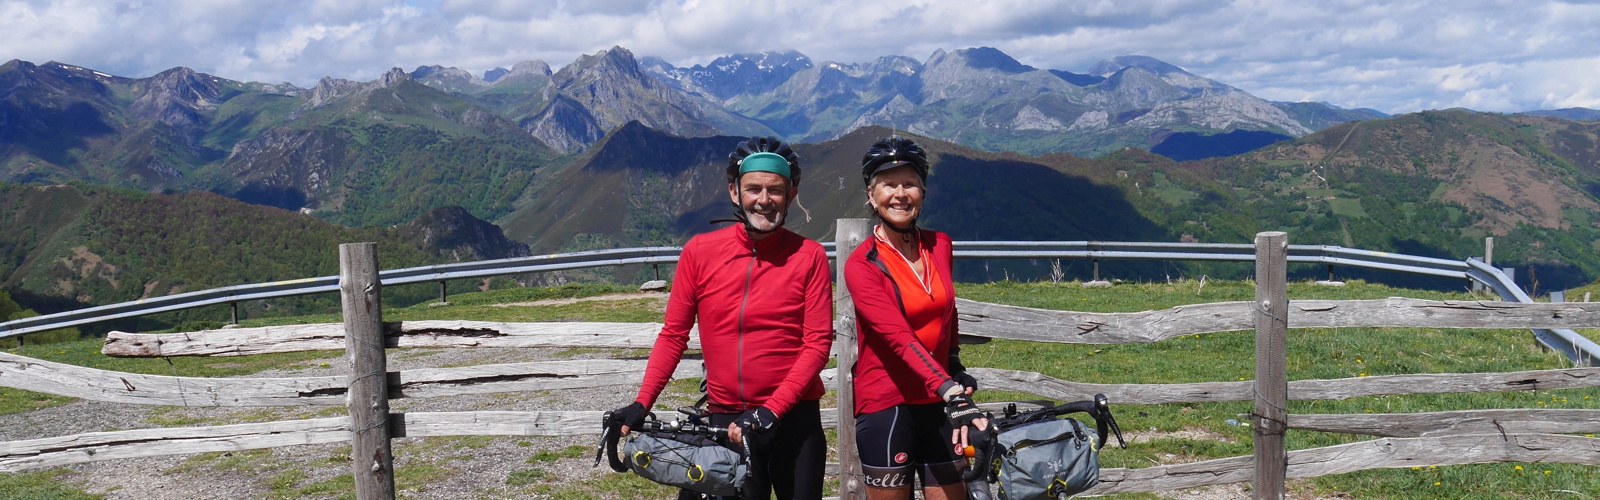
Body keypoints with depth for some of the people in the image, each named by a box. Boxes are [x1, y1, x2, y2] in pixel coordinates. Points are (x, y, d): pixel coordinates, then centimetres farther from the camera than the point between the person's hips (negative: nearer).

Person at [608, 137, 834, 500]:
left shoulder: (809, 256, -3)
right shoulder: (700, 252, 0)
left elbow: (818, 344, -8)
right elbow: (673, 335, 4)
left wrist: (772, 411, -17)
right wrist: (642, 403, -6)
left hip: (793, 420, -1)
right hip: (726, 423, 1)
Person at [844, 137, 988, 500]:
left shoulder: (939, 246, 4)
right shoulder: (861, 265, -12)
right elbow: (900, 339, -25)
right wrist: (952, 393, -35)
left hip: (938, 405, 5)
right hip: (887, 405, -4)